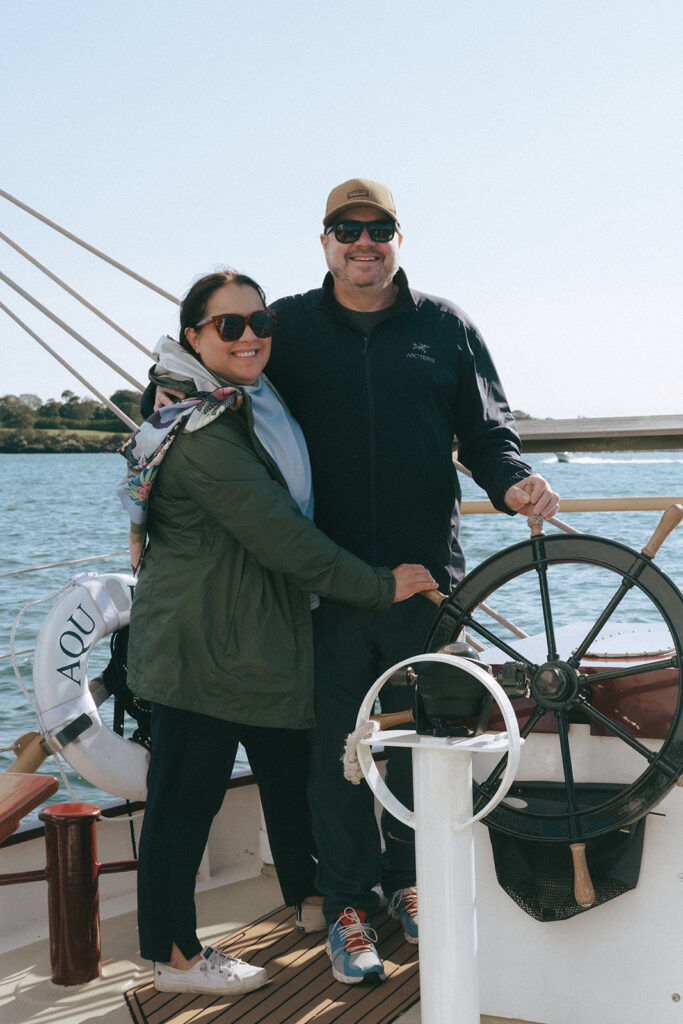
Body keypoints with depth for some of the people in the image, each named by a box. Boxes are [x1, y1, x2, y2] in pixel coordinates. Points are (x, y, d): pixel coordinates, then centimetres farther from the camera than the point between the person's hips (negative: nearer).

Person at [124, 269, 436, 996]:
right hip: (202, 649, -10)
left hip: (262, 642, 10)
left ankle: (311, 897, 40)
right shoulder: (204, 434, -22)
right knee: (185, 795, 2)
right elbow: (283, 541, -25)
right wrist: (383, 586, -17)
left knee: (290, 773, 21)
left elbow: (283, 522, 23)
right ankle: (176, 957, 16)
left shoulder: (253, 410, 11)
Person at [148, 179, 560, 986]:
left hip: (425, 575, 1)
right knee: (337, 745, 4)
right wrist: (176, 392, -4)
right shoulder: (287, 327, 7)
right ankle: (347, 903, 20)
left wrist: (512, 482, -11)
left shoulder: (444, 325, 8)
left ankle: (409, 880, 32)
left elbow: (486, 428, 9)